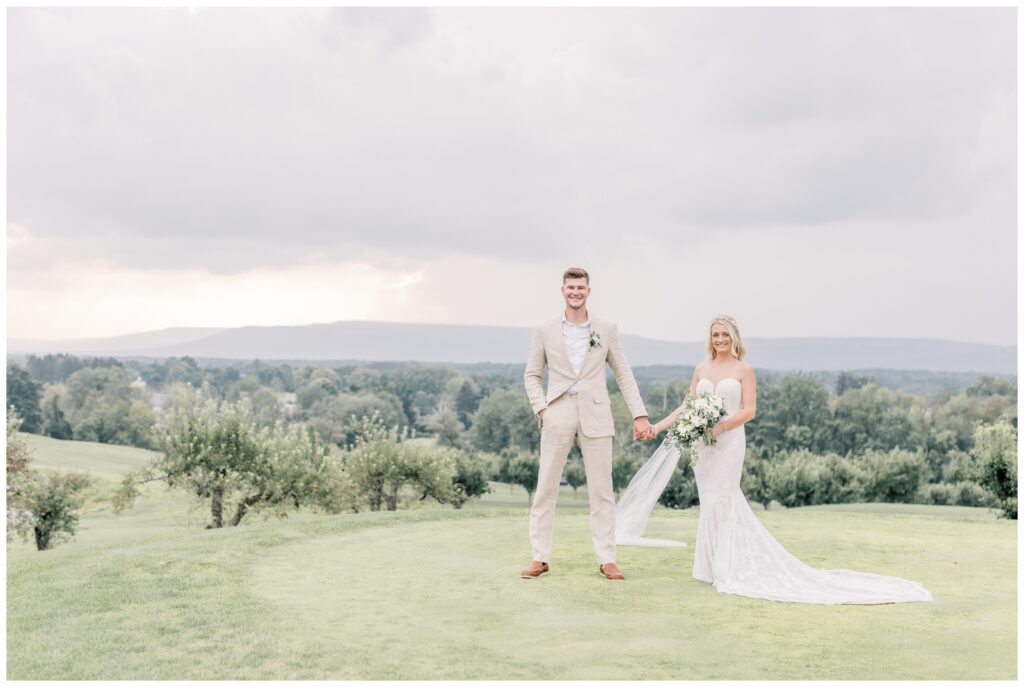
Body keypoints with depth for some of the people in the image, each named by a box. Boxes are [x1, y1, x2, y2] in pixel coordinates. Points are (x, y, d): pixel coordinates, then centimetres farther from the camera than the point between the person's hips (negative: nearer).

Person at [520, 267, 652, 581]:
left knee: (602, 490, 3)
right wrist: (541, 408, -4)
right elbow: (532, 375, 10)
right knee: (545, 488, 2)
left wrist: (640, 414, 0)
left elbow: (624, 374, 7)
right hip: (558, 417, 0)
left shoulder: (607, 330, 6)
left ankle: (606, 559, 10)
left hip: (596, 416, 0)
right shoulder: (544, 332, 5)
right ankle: (540, 557, 10)